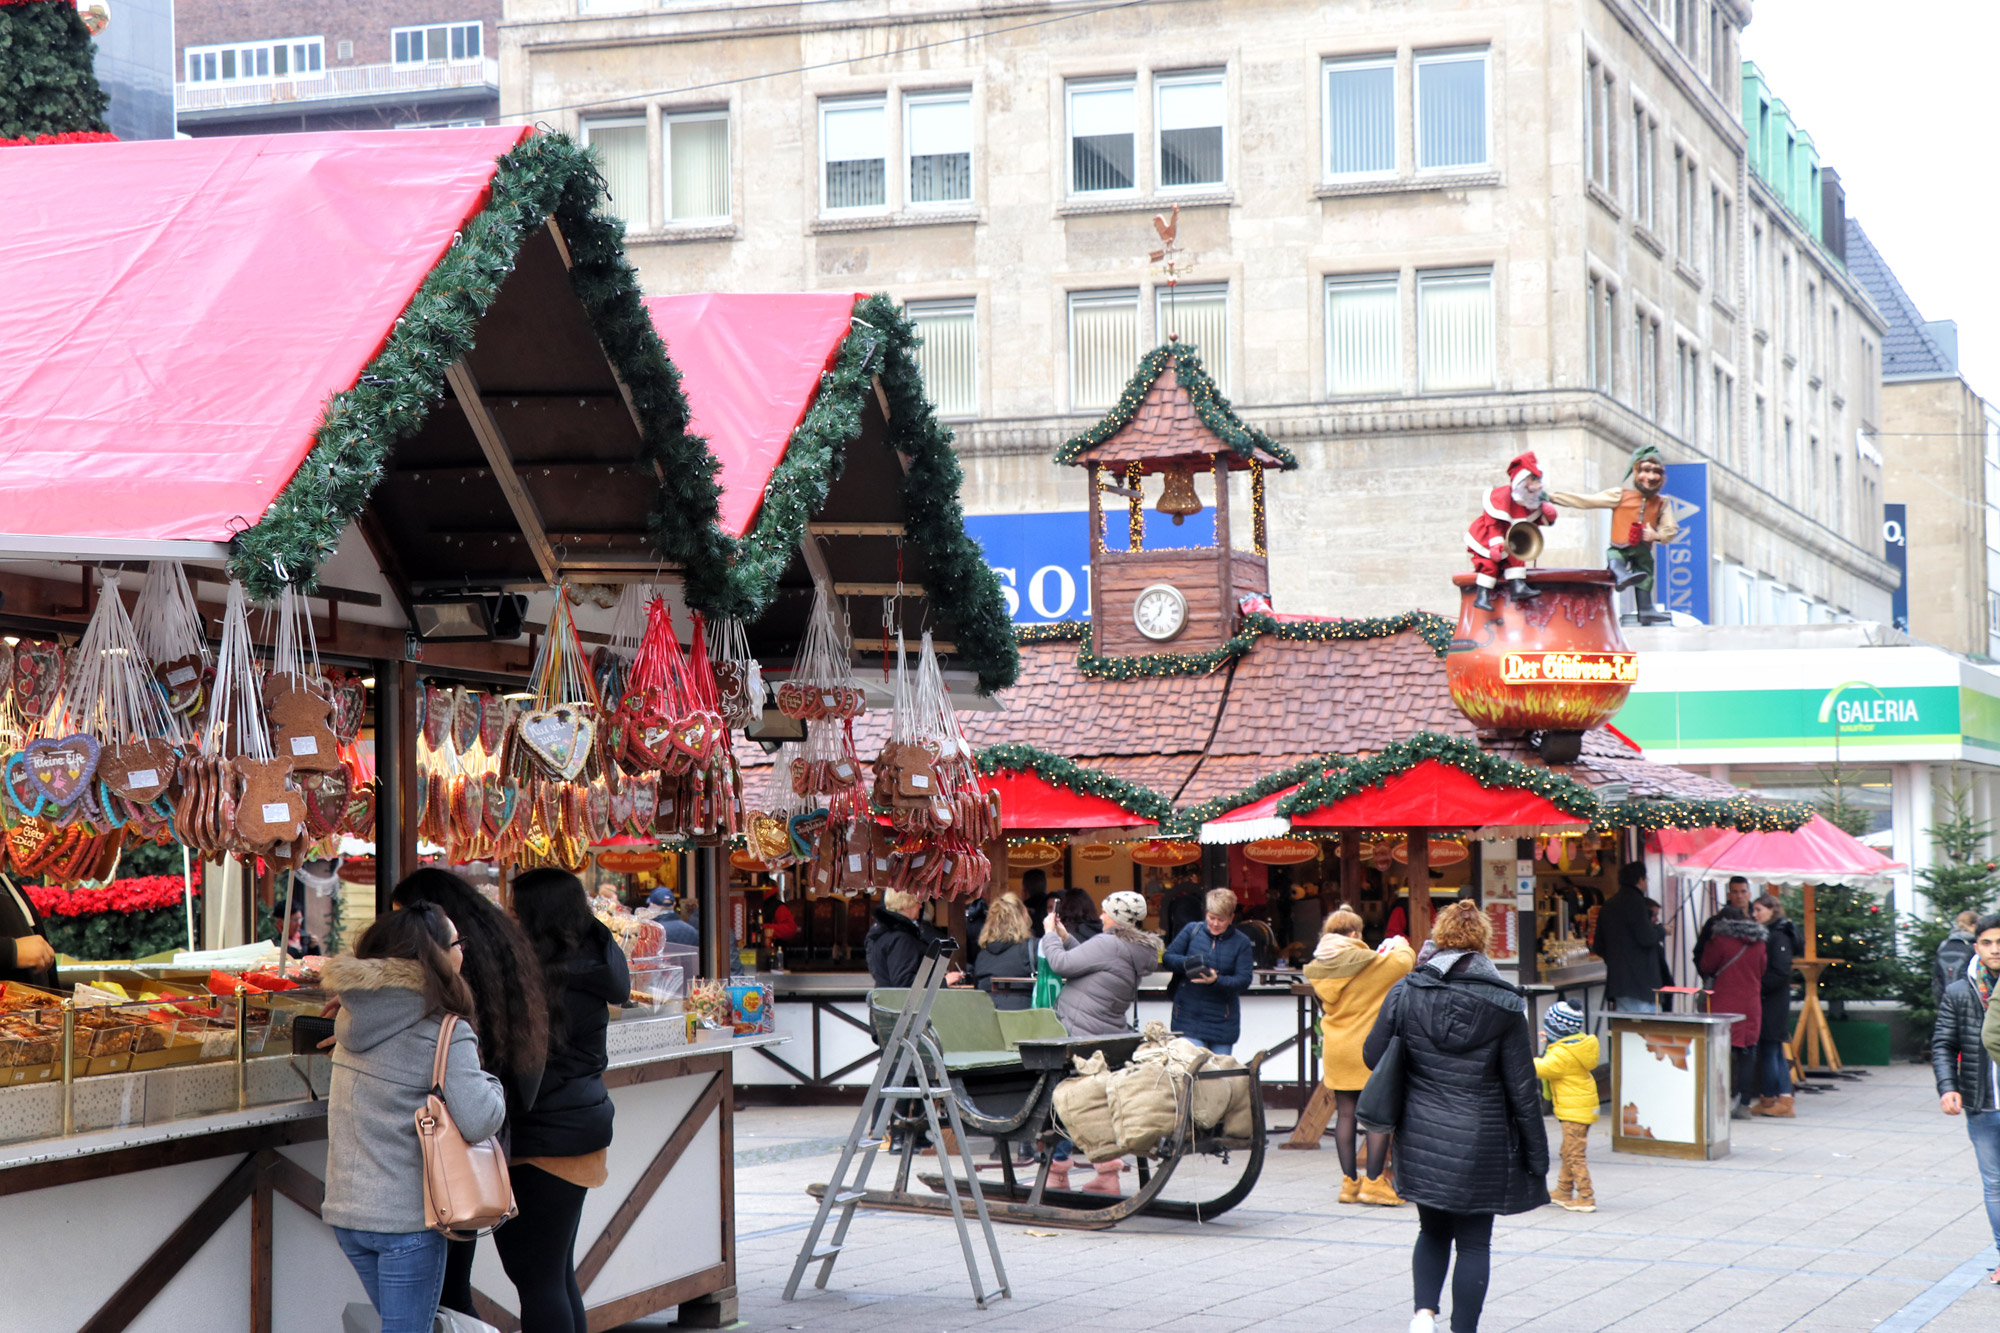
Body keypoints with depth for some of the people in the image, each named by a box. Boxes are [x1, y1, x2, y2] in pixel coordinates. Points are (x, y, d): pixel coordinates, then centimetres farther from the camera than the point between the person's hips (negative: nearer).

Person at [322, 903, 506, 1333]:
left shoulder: (351, 1015, 5)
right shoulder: (444, 1032, -16)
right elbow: (478, 1121, -23)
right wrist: (492, 1084, -2)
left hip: (345, 1211, 7)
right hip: (406, 1219, -7)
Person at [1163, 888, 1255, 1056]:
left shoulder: (1241, 942, 1)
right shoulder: (1192, 930, 3)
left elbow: (1244, 981, -6)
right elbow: (1167, 958, 3)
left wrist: (1216, 981, -24)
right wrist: (1187, 962, -19)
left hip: (1223, 1021, 1)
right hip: (1189, 1015, -1)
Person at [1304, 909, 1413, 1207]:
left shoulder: (1318, 969, 3)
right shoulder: (1368, 964, -14)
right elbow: (1404, 962, -5)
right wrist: (1401, 945, 19)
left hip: (1335, 1049, 5)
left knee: (1345, 1114, 9)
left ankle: (1349, 1182, 11)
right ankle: (1373, 1181, -1)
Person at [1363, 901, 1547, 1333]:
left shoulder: (1405, 993, -4)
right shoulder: (1504, 1004, -7)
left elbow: (1372, 1055, 2)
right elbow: (1522, 1087, -4)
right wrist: (1537, 1155, 3)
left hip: (1422, 1138, 2)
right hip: (1482, 1143, -2)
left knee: (1433, 1231, 20)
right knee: (1474, 1242, 8)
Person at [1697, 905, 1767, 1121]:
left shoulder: (1720, 941, -8)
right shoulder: (1759, 945, 7)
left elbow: (1705, 968, 2)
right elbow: (1762, 973, 17)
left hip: (1724, 1005, -4)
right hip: (1751, 1006, 4)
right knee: (1747, 1055, 7)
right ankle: (1744, 1105, 6)